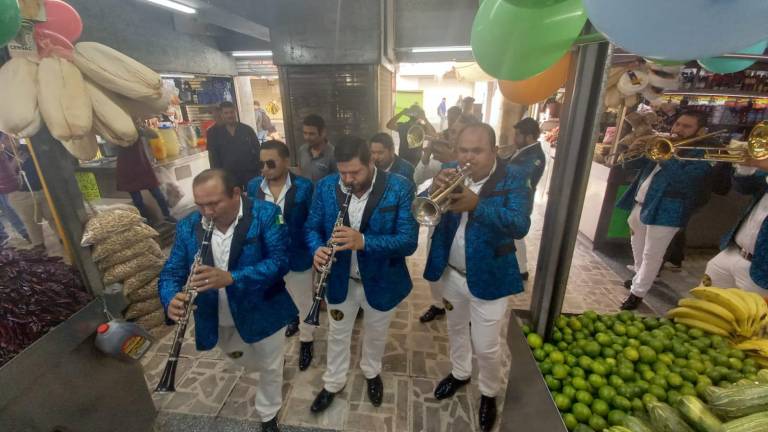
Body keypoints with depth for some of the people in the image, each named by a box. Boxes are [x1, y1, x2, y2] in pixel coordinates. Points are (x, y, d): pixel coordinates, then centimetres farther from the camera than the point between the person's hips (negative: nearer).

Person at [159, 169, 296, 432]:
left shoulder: (266, 214, -20)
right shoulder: (187, 227, -7)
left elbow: (280, 261, -27)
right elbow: (171, 272, -6)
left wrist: (231, 278, -39)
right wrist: (171, 300, -28)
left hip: (263, 313, -4)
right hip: (218, 321, 4)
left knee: (270, 368, 17)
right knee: (242, 360, 30)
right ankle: (259, 367, 65)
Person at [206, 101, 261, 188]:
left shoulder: (247, 129, 3)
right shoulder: (214, 133, 3)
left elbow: (257, 150, 3)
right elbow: (213, 156, 3)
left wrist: (260, 170, -3)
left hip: (250, 173, 1)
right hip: (229, 175, 0)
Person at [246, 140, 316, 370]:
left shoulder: (304, 187, -18)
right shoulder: (253, 186, -7)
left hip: (297, 256, -4)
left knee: (304, 301, 16)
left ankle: (306, 340, 40)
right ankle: (294, 318, 59)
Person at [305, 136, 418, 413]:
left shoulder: (400, 189, -21)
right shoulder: (325, 187, -11)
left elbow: (409, 242, -24)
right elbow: (312, 226, -1)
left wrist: (363, 241, -38)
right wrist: (317, 249, -24)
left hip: (381, 282, -1)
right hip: (339, 280, 2)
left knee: (375, 334, 25)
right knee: (337, 334, 23)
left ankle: (372, 372, 57)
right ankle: (333, 383, 51)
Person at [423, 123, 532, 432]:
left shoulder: (514, 178, -16)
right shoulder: (451, 172, -5)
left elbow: (520, 226, -29)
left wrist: (476, 204, -43)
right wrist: (435, 189, -32)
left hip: (488, 276, -4)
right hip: (451, 272, 5)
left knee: (486, 346, 10)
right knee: (456, 329, 25)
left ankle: (489, 393, 40)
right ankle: (460, 374, 52)